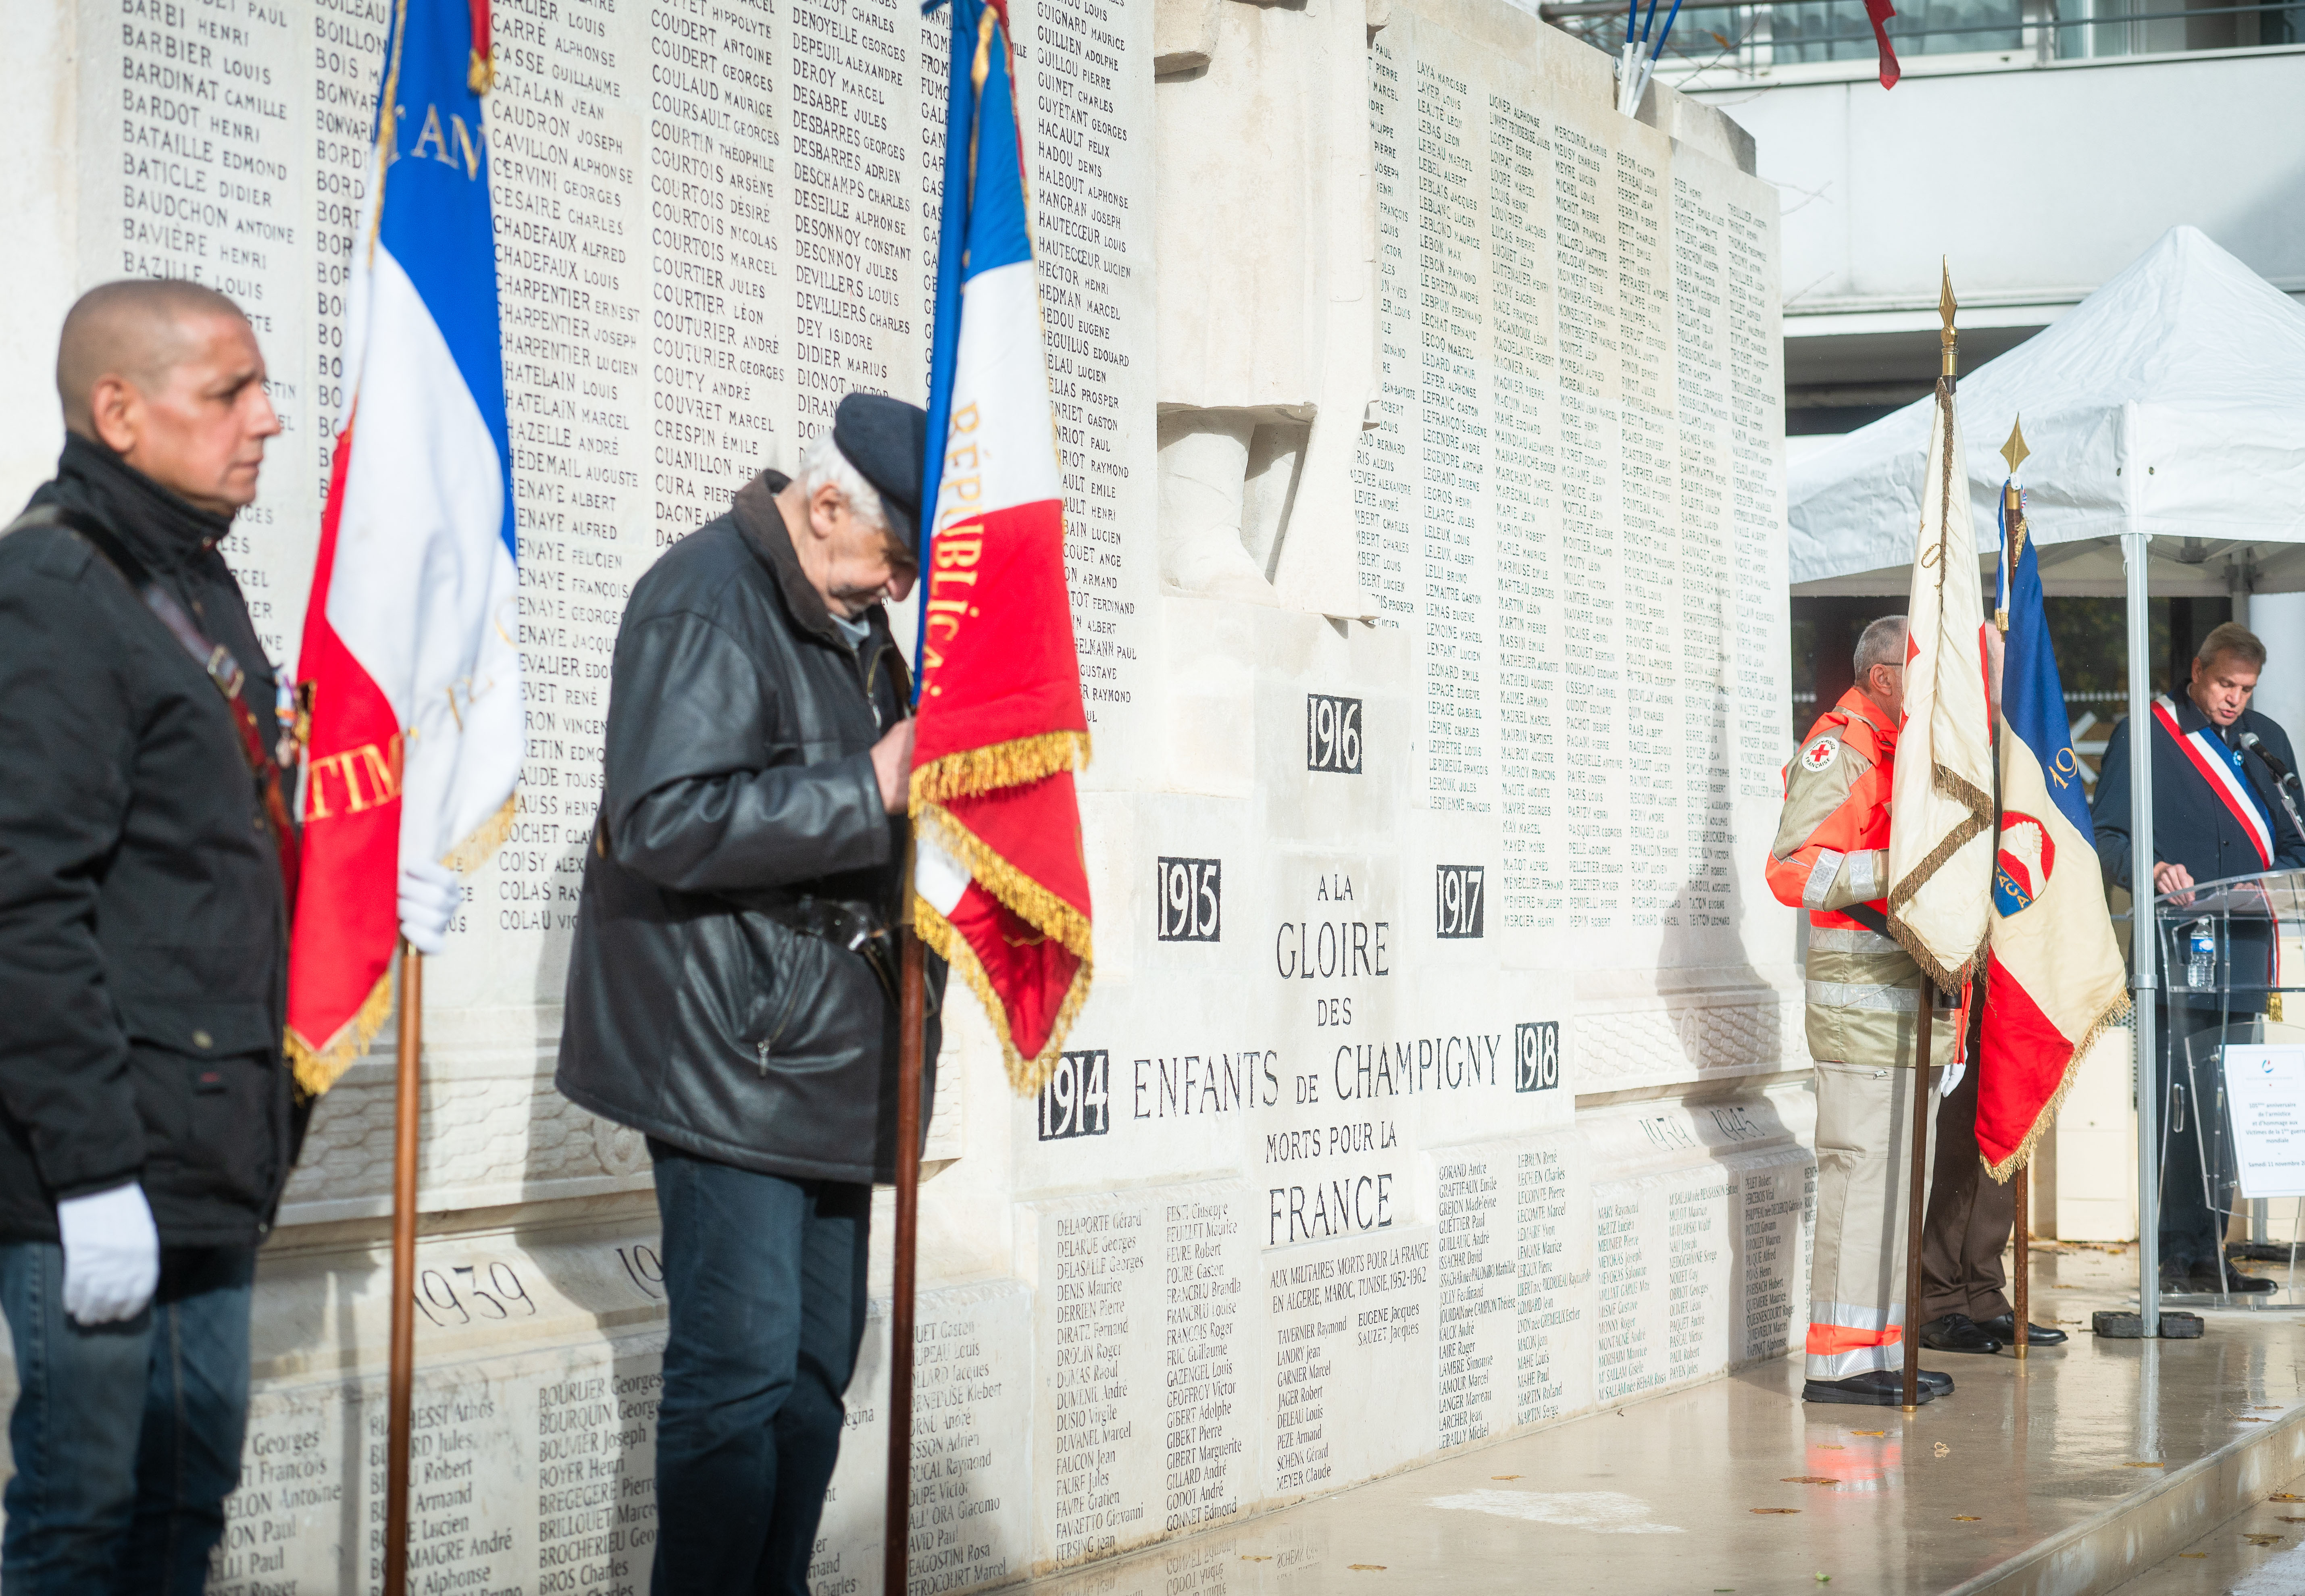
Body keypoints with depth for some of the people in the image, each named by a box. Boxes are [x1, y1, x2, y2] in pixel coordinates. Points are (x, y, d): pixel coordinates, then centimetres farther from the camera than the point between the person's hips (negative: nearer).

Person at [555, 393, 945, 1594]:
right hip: (726, 1049, -10)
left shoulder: (851, 616, 16)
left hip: (824, 1047, 10)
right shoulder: (704, 604, -14)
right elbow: (666, 822, -25)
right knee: (740, 1369, -8)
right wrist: (868, 792, -24)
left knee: (817, 1362, 14)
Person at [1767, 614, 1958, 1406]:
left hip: (1907, 988, 10)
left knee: (1896, 1170, 12)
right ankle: (1839, 1359, -6)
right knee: (1861, 1166, -10)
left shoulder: (1907, 748, 21)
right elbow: (1793, 869, -20)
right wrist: (1896, 868, -25)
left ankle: (1879, 1349, 18)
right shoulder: (1839, 751, -10)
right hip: (1861, 992, -10)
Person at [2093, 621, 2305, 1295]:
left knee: (2233, 1105, 6)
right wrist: (2151, 870, -22)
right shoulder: (2142, 736, 2)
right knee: (2183, 1105, -9)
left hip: (2246, 953, 6)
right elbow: (2106, 835, -3)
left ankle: (2210, 1249, 11)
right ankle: (2183, 1255, -5)